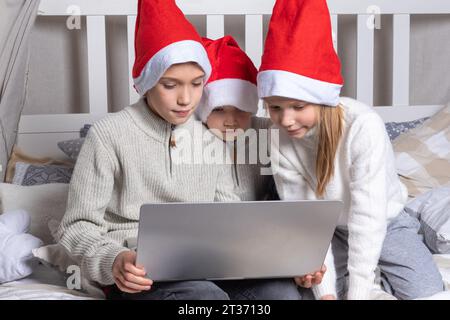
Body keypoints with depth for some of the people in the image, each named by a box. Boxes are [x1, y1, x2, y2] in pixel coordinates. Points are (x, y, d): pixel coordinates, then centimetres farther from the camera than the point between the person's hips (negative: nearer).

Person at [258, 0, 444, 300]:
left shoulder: (364, 127, -31)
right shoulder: (282, 143, -20)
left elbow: (368, 218, -31)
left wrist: (357, 294, -31)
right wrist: (325, 292, -25)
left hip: (385, 225, -2)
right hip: (331, 231, 3)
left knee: (427, 292, -16)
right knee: (318, 286, -16)